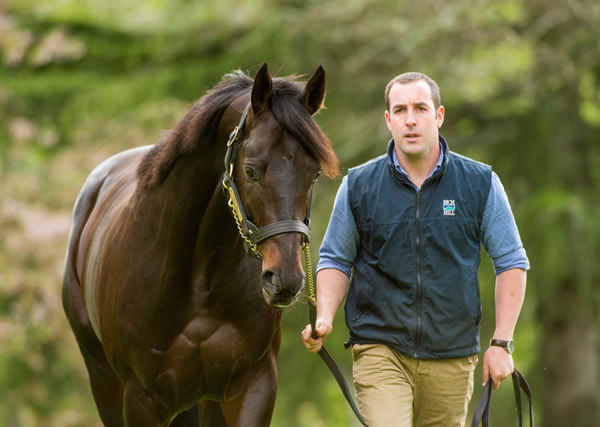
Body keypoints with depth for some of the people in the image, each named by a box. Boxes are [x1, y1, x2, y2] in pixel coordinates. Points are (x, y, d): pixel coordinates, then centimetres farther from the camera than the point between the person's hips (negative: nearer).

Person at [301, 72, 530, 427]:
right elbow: (336, 260, 11)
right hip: (380, 348, -1)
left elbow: (511, 262, 5)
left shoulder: (480, 183, 2)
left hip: (452, 355, 1)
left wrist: (502, 344, -2)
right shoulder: (359, 185, 3)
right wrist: (324, 319, -8)